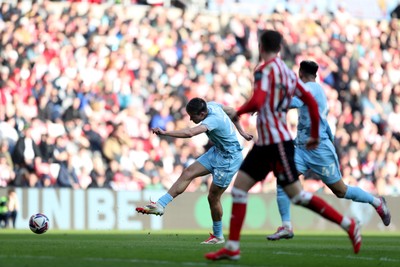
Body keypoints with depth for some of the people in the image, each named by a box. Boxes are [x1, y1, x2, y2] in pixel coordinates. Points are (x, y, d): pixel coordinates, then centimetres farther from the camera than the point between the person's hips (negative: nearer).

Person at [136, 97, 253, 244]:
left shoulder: (213, 120, -33)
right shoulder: (212, 105, -6)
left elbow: (189, 133, -47)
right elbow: (231, 111, 14)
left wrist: (165, 132, -50)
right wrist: (241, 130, 22)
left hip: (229, 159, -9)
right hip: (217, 151, 9)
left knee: (213, 196, -1)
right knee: (188, 173, -4)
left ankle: (218, 236, 16)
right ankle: (160, 205, -7)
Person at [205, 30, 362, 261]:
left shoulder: (265, 70, -14)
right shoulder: (288, 72, 11)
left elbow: (257, 102, -27)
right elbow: (311, 102, 11)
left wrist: (238, 113, -7)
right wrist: (315, 135, 19)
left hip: (277, 143, -9)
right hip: (265, 143, 9)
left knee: (297, 195, -4)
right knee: (239, 186, 6)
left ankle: (347, 224, 2)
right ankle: (232, 247, 5)